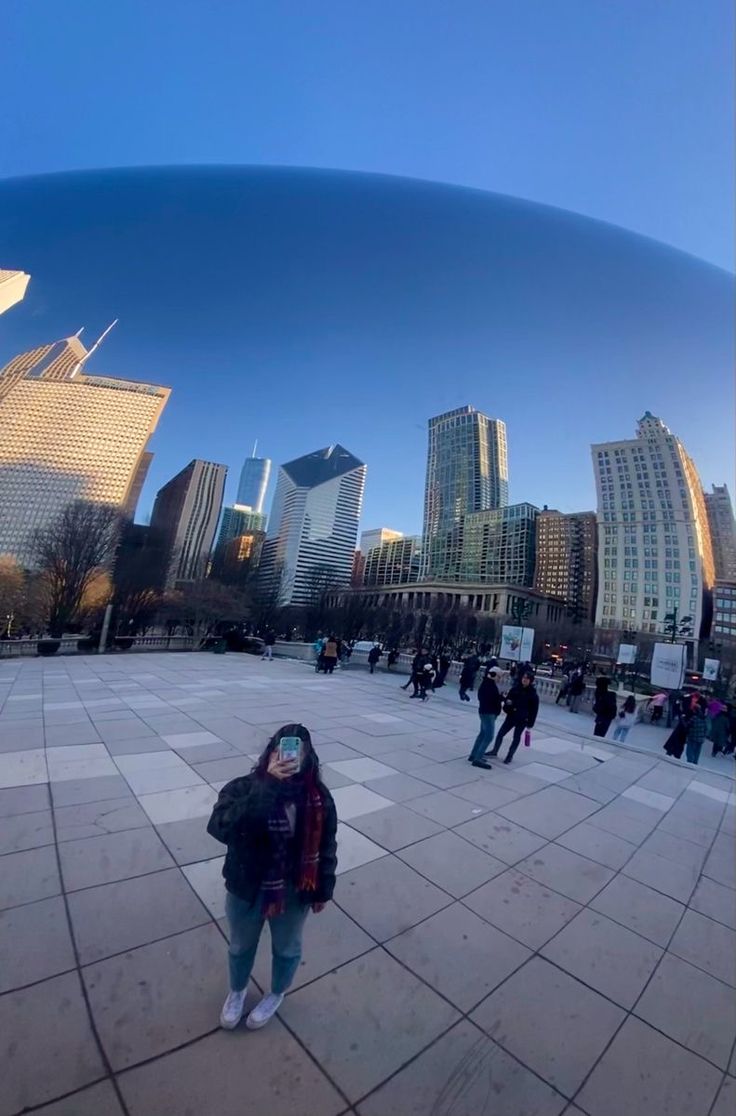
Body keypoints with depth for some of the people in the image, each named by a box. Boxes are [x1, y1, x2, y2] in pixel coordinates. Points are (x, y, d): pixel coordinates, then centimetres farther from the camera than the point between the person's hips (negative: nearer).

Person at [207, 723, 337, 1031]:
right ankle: (236, 992, 63)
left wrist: (323, 890, 1)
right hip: (246, 890, 0)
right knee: (241, 946, 29)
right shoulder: (243, 788, -27)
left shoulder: (318, 798, -22)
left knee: (287, 949, 27)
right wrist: (268, 786, -51)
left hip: (294, 893, 1)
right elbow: (221, 829, -44)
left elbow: (326, 847, -8)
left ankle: (276, 995, 61)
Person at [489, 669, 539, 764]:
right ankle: (494, 751, 23)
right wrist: (507, 701, -15)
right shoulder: (515, 688, 0)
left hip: (522, 719, -4)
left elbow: (534, 709, -9)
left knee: (516, 737, 9)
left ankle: (510, 756, 26)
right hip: (511, 716, 4)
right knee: (500, 733, 7)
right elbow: (508, 698, 10)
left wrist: (530, 724, -9)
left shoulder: (533, 694, -12)